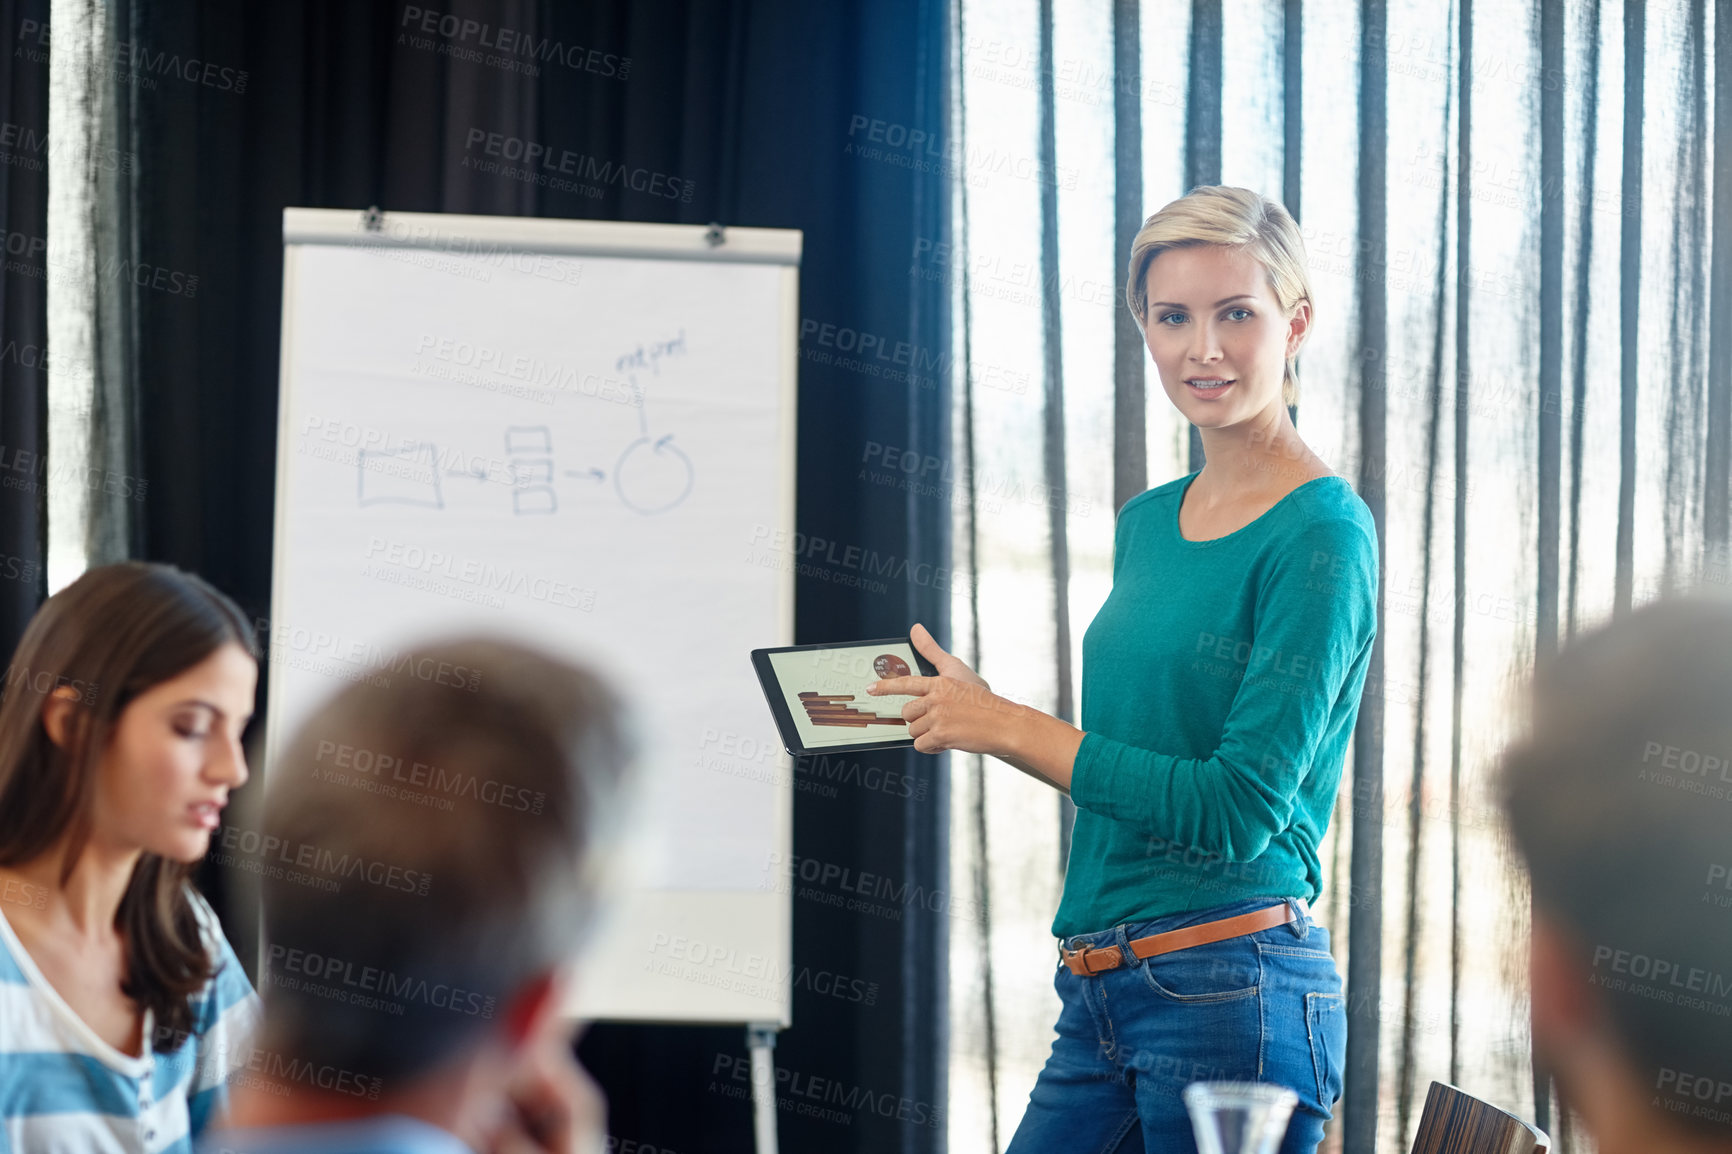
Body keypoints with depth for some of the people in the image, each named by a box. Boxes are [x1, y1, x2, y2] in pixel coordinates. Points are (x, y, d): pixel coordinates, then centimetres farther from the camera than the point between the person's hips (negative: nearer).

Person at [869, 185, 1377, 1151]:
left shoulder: (1323, 534, -10)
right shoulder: (1147, 525, 14)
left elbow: (1238, 808, -17)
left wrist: (1010, 728, -12)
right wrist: (975, 713, 7)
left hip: (1233, 991, -7)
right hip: (1103, 998, 8)